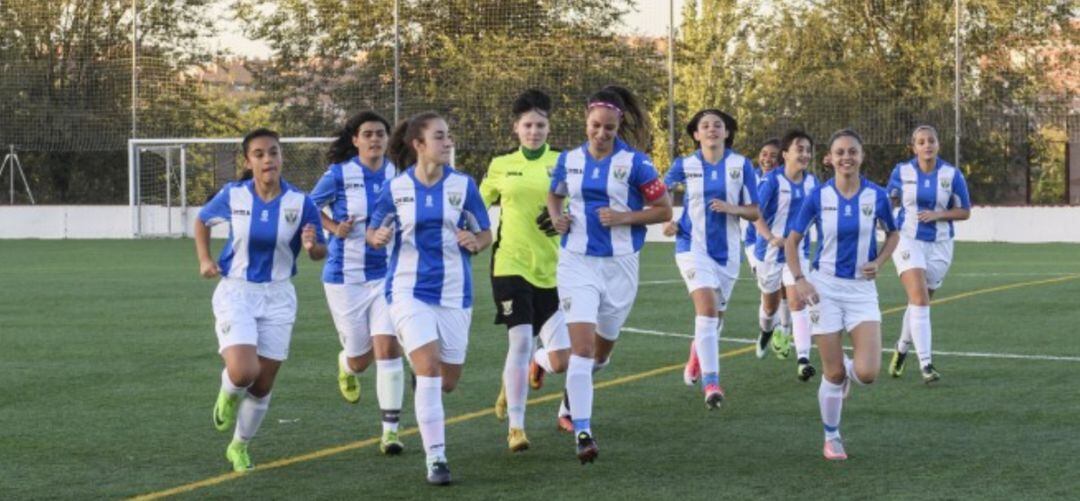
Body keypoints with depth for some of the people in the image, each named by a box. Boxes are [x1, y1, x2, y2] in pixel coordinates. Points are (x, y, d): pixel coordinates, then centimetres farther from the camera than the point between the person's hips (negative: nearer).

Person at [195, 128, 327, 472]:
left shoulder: (300, 203, -8)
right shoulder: (232, 196, -7)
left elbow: (320, 253, 0)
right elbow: (202, 221, 13)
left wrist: (312, 246, -23)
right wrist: (204, 260, 0)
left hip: (277, 298, 2)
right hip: (235, 292, -1)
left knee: (263, 383, 7)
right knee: (243, 371, -22)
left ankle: (239, 446, 32)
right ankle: (229, 394, 16)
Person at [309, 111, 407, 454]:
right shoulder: (339, 175, -6)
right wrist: (334, 229, -9)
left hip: (386, 274, 1)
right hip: (345, 276, -1)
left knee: (388, 347, -14)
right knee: (359, 358, 7)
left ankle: (391, 429, -7)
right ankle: (346, 365, 47)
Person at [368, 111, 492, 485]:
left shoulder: (463, 185, -2)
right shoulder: (395, 188, -3)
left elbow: (485, 233, 6)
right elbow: (374, 231, 8)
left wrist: (476, 242, -17)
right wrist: (377, 237, -15)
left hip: (454, 291, 2)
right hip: (409, 289, -2)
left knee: (449, 380, 9)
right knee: (428, 368, -17)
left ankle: (426, 404, 47)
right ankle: (436, 460, -11)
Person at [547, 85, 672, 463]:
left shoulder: (634, 162, -7)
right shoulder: (569, 160, 3)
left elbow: (664, 210, -3)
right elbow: (554, 195, 22)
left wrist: (624, 217, -17)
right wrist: (556, 216, 0)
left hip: (619, 264, 0)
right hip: (577, 261, 0)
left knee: (602, 348, 15)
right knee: (582, 345, -15)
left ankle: (577, 382, 49)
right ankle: (582, 432, -16)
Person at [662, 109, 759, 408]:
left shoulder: (741, 166, -1)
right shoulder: (685, 165, -1)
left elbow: (754, 212, 1)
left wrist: (732, 208, -18)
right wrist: (665, 221, 0)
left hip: (727, 250, 3)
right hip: (693, 246, -3)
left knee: (716, 314, 16)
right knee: (707, 305, -22)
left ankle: (698, 351, 50)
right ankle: (711, 382, -25)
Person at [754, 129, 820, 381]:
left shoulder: (811, 182, 1)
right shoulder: (772, 180, -14)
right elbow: (754, 213, -17)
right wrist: (772, 237, -29)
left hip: (798, 252, 2)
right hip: (770, 252, -2)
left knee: (797, 302, -16)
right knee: (770, 305, 16)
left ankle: (803, 359, -22)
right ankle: (766, 330, 51)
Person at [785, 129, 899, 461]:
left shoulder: (877, 196, -4)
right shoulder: (818, 196, -5)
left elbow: (892, 234, 14)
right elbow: (792, 240, 4)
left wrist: (879, 262, -4)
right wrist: (798, 279, -9)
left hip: (862, 288, 1)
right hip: (825, 287, -1)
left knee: (867, 373, -12)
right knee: (833, 374, 0)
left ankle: (848, 370, 26)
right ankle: (831, 439, 21)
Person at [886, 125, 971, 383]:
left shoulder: (952, 174, -4)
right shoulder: (901, 172, -2)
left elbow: (964, 212, 1)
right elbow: (890, 200, 17)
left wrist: (938, 214, -14)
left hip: (939, 245, 2)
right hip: (908, 241, -2)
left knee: (920, 302, 13)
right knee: (919, 298, -19)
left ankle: (902, 347, 40)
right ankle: (925, 363, -21)